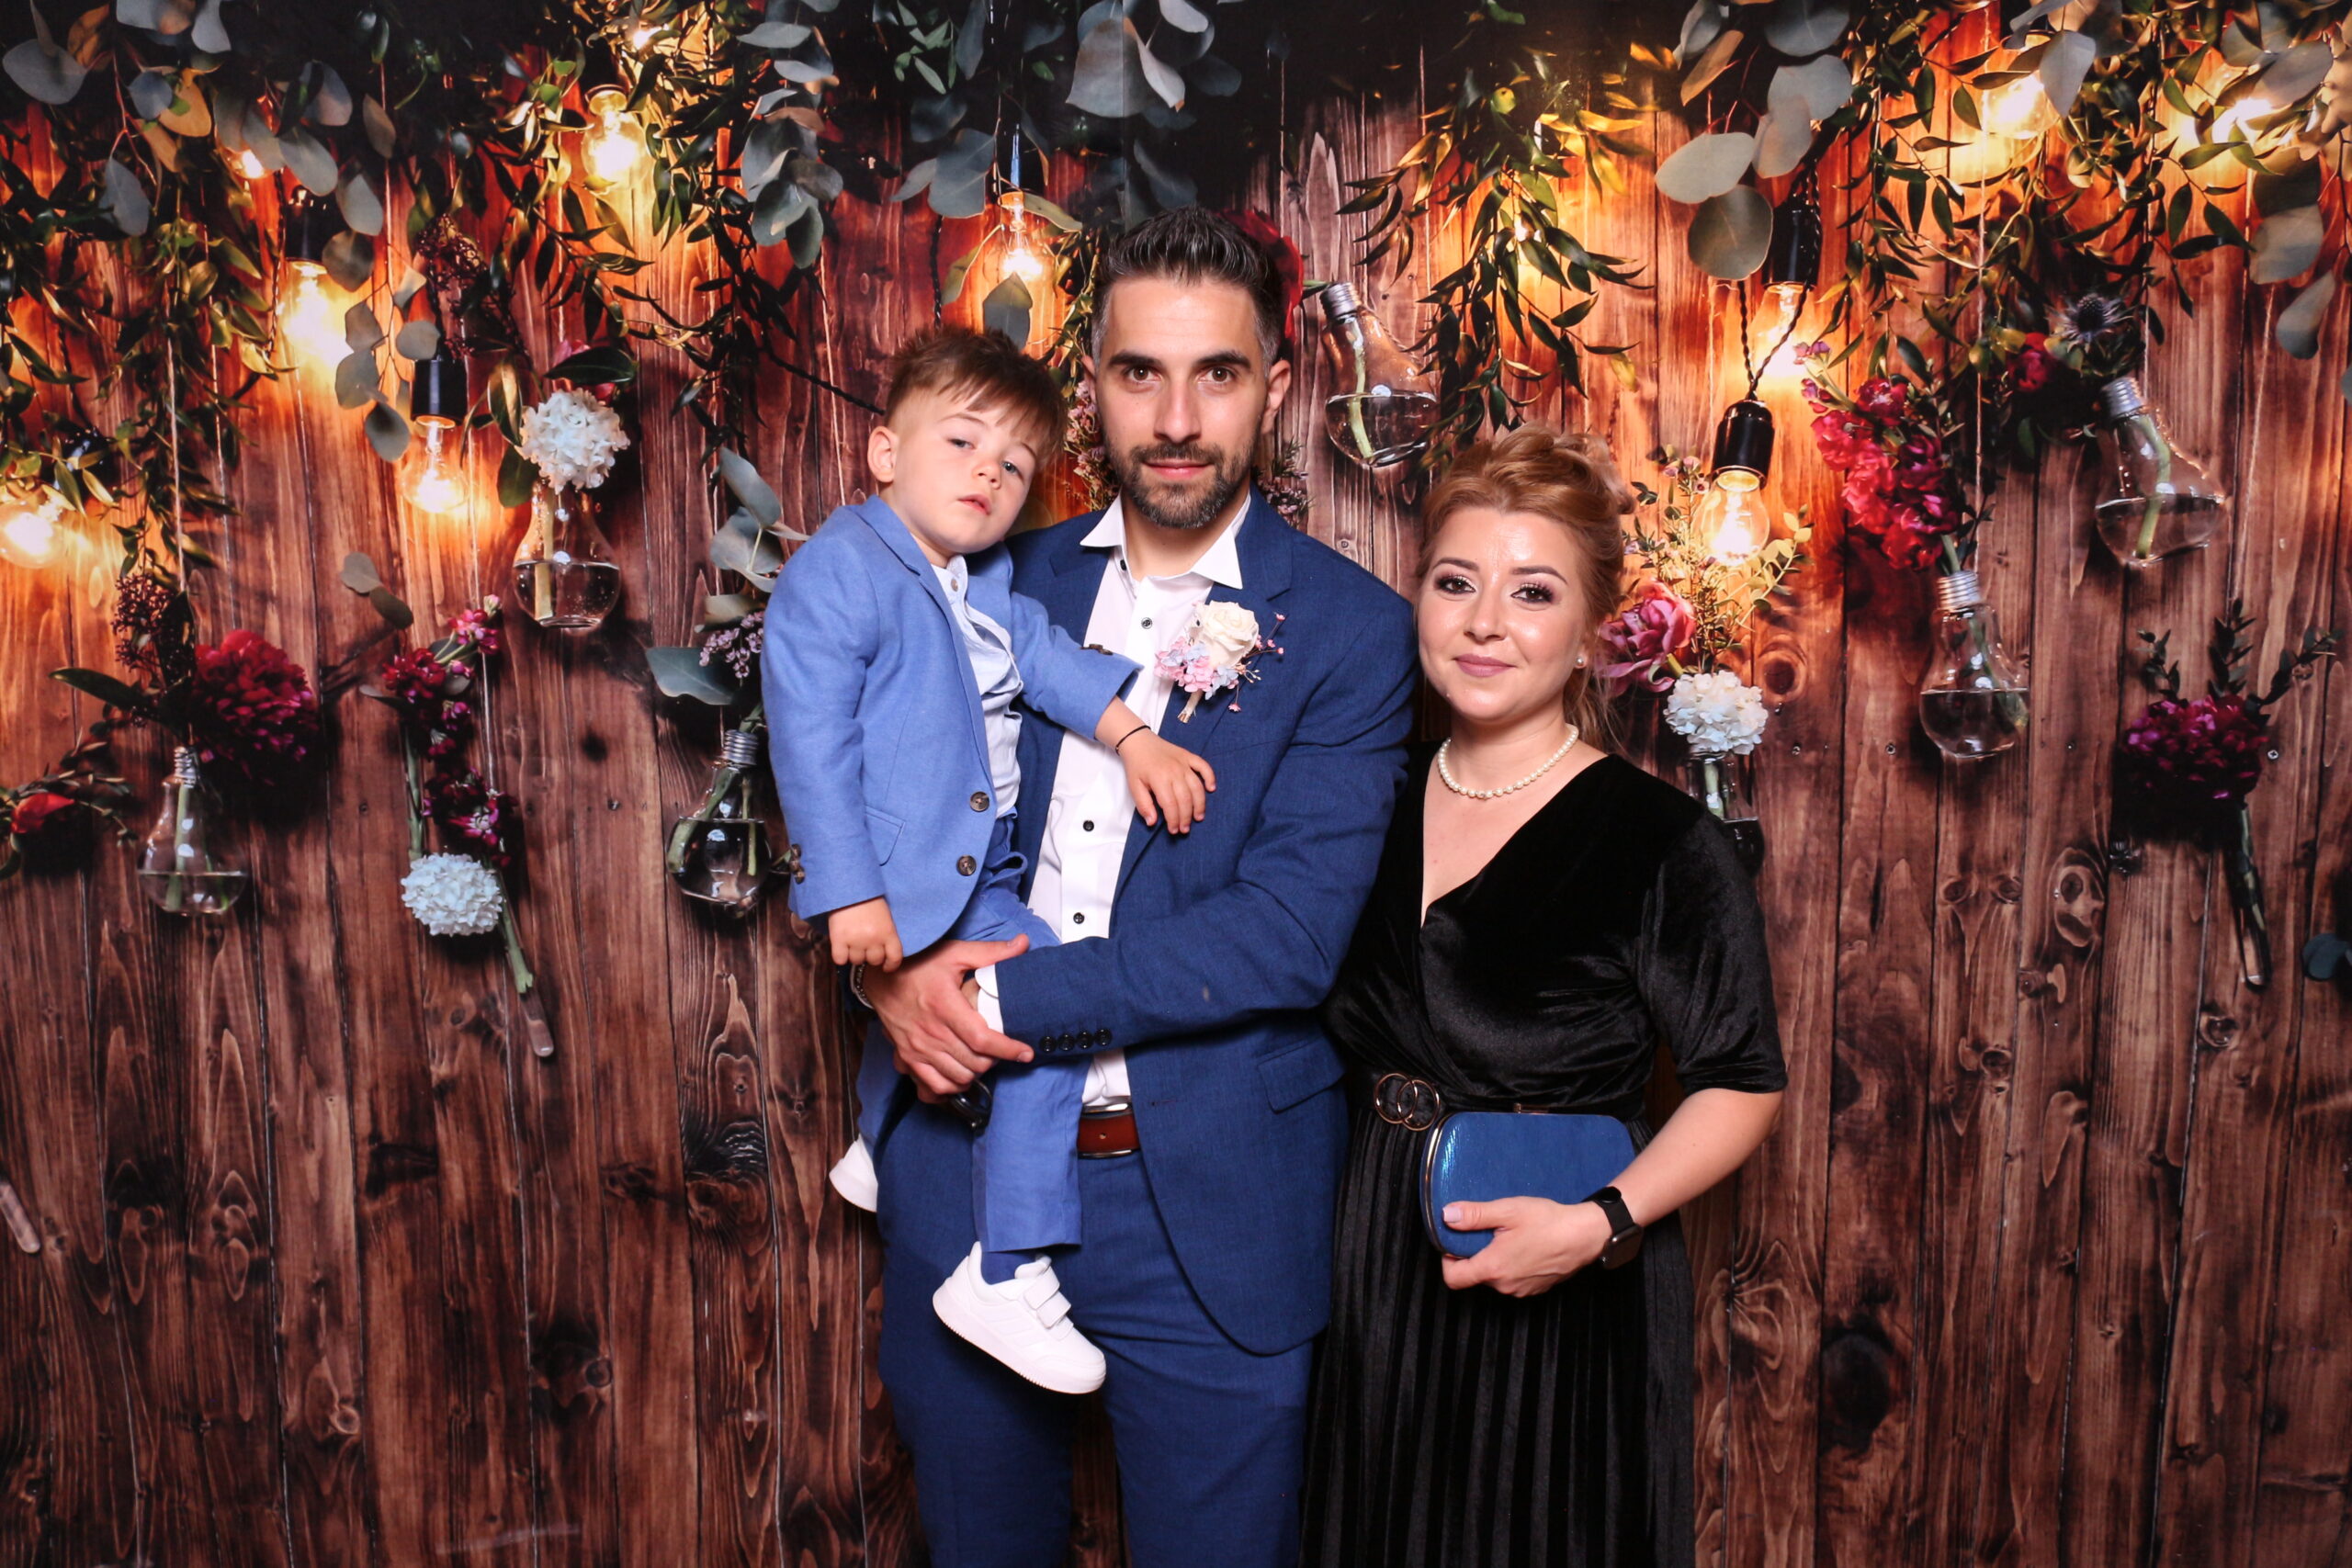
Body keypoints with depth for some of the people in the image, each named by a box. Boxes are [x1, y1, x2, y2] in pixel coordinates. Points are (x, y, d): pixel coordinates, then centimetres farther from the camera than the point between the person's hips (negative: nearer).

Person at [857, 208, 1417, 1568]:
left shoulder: (1352, 631, -8)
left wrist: (1010, 1000, -19)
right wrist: (893, 974, -13)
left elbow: (1288, 934, -17)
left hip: (1206, 1212, -3)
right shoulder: (1012, 578, 4)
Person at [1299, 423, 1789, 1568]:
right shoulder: (1372, 809, 2)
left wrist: (1601, 1223, -21)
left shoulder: (1663, 845, -13)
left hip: (1567, 1304, -4)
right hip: (1378, 1283, 5)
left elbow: (1741, 1085, -9)